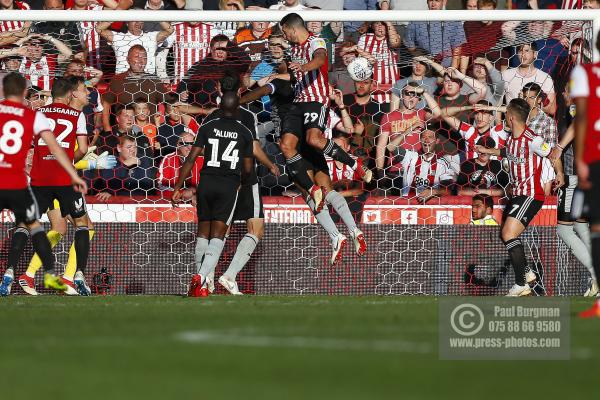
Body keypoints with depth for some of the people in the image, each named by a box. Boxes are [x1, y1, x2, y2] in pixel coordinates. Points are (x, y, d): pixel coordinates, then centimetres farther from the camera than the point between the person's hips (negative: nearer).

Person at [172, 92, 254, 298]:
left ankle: (199, 286, 13)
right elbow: (247, 169, 5)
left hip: (207, 182, 2)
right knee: (217, 236, -2)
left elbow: (191, 159, -3)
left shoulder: (207, 127, 3)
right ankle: (201, 277, -24)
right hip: (229, 185, -1)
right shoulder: (245, 133, 2)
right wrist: (240, 183, 28)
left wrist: (177, 188, 0)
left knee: (203, 233, 12)